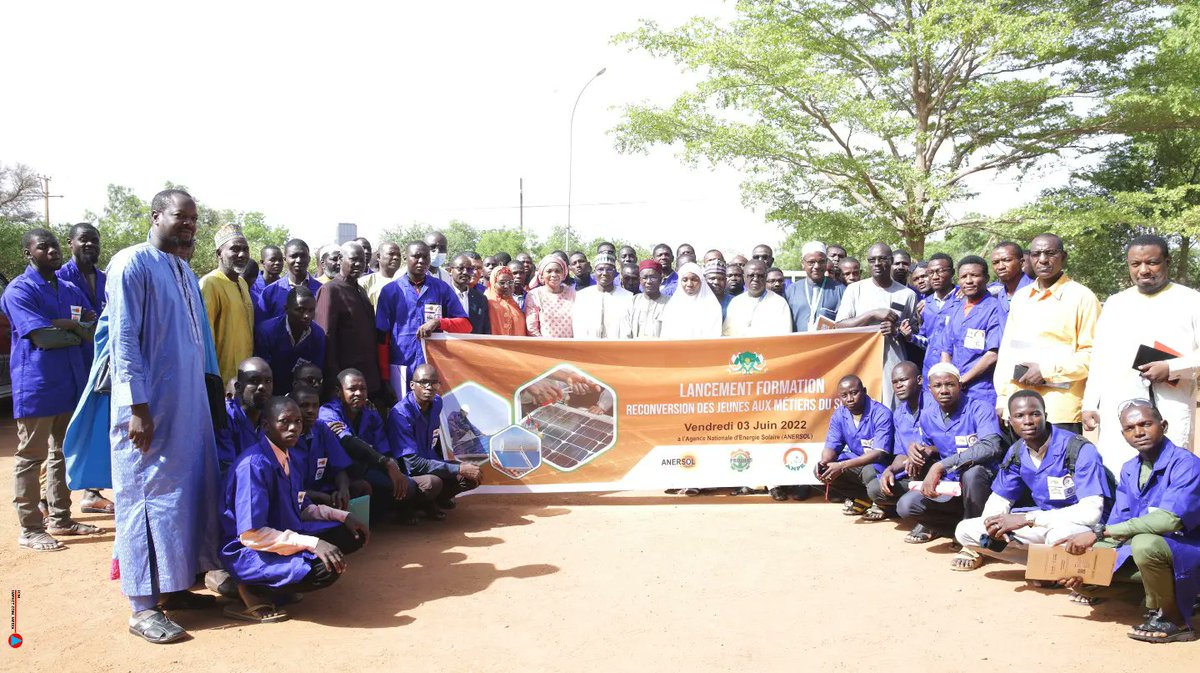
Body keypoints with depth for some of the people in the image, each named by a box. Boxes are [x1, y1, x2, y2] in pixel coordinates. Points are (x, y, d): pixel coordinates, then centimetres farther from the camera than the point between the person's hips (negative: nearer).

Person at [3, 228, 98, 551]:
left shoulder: (71, 290, 12)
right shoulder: (19, 290, -9)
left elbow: (93, 330, 5)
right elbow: (43, 337, -19)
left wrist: (61, 325, -12)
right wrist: (75, 330, -6)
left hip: (71, 382, 7)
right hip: (36, 386, -7)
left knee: (63, 453, 14)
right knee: (31, 457, 1)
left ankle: (61, 519, 25)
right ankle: (30, 530, 8)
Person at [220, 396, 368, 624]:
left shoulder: (291, 458, 5)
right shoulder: (254, 465, -23)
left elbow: (302, 508, 18)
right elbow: (250, 534, -27)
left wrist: (343, 515, 3)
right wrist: (311, 543, -32)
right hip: (249, 552, -9)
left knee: (353, 535, 3)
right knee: (325, 569, -30)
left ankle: (279, 585, 0)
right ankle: (254, 592, -8)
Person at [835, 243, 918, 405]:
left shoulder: (907, 294, 6)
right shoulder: (855, 289, 5)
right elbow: (840, 326, -3)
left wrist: (897, 332, -9)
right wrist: (873, 315, -11)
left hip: (893, 367, 1)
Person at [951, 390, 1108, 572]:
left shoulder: (1080, 450, -22)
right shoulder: (1016, 453, -3)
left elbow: (1092, 511, -29)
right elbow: (999, 499, 8)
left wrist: (1026, 519, -29)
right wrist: (993, 523, -19)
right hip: (1044, 525, 5)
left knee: (1062, 533, -42)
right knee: (964, 530, -8)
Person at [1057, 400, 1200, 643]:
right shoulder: (1129, 470, 6)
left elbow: (1169, 519, -33)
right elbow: (1118, 525, 5)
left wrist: (1099, 533, -34)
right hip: (1142, 556, 7)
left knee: (1145, 543, -38)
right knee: (1080, 579, -7)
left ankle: (1173, 619, -13)